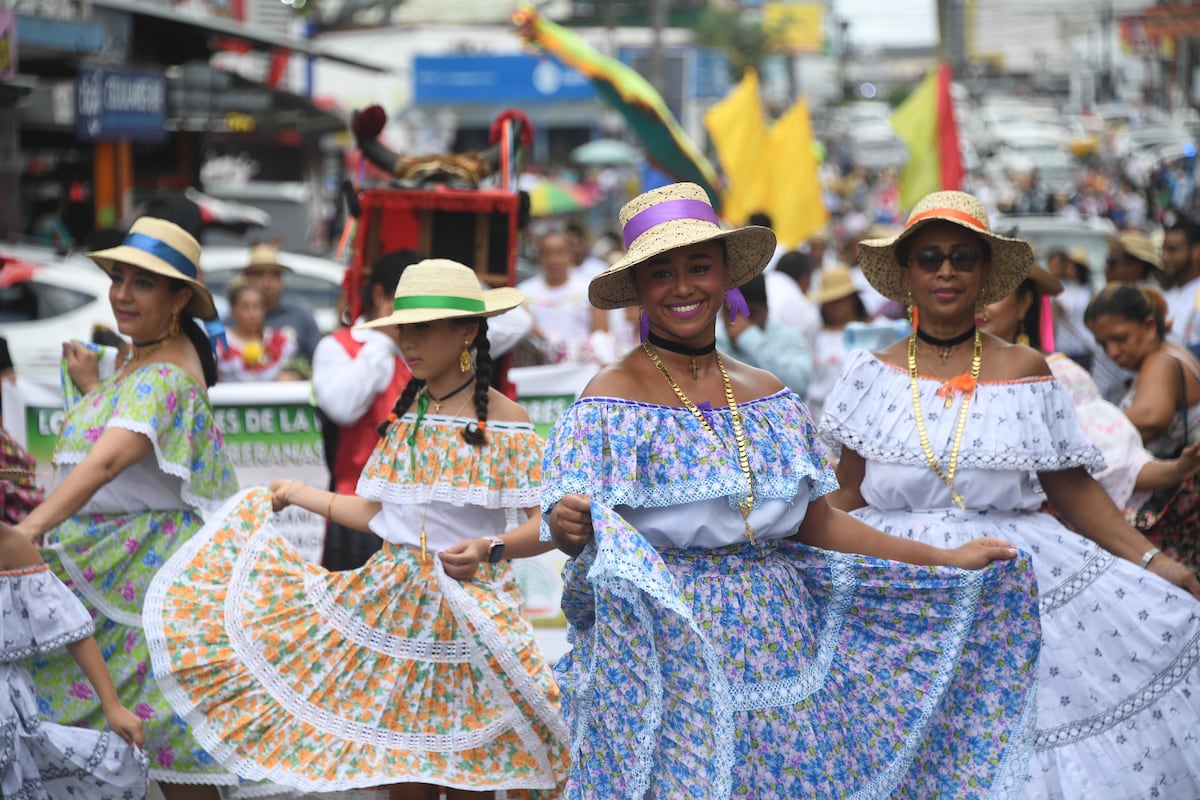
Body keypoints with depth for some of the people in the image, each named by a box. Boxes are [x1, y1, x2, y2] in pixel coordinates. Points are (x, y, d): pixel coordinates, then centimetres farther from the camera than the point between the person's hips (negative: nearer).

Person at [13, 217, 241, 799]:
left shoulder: (164, 376, -21)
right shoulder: (149, 354, 12)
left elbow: (107, 461, -36)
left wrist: (28, 530, -47)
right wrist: (91, 386, 21)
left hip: (144, 565, -10)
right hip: (101, 554, 10)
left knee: (166, 719, -5)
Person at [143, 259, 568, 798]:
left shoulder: (504, 421, -8)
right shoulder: (404, 417, 9)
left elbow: (545, 527, -12)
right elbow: (376, 513, 15)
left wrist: (491, 549, -28)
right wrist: (300, 495, 19)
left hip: (470, 606, -5)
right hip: (392, 602, 5)